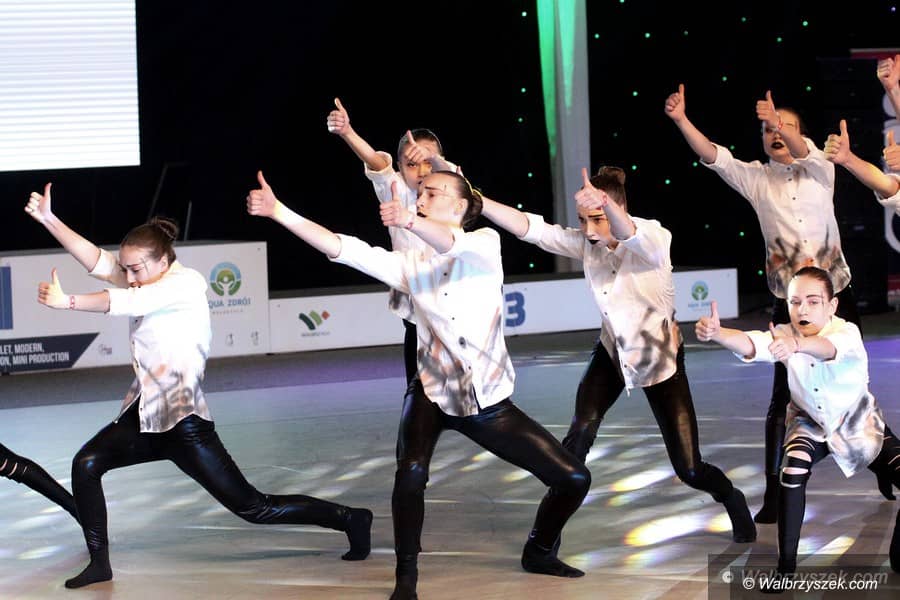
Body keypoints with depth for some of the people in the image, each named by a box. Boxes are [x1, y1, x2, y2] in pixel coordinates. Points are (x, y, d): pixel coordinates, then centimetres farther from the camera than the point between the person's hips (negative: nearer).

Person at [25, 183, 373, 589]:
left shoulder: (186, 283, -11)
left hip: (183, 421, -8)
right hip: (145, 415, 8)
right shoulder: (146, 282, 11)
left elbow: (127, 303, -21)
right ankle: (99, 563, 1)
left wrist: (67, 302, -19)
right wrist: (49, 220, -8)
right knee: (86, 464, -8)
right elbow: (96, 261, 1)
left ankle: (350, 520, 5)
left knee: (252, 507, -7)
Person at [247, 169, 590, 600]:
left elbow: (453, 244, -29)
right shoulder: (411, 265, 1)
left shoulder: (485, 243, -5)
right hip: (433, 395, 0)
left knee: (574, 478, -3)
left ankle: (538, 552, 25)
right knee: (411, 473, -30)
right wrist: (278, 212, -19)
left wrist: (410, 222, -51)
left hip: (490, 402, 0)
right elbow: (343, 249, -9)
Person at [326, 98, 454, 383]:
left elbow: (449, 173, -25)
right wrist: (346, 132, -40)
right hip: (414, 313, 0)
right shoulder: (398, 195, -3)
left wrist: (431, 158, -50)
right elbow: (375, 162, -21)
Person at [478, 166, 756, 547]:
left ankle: (734, 503, 30)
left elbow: (630, 237, -51)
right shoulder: (584, 243, -13)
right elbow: (530, 227, -22)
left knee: (689, 469, -2)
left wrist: (605, 203, -74)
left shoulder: (654, 238, -27)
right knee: (580, 431, -21)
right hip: (613, 350, 4)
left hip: (660, 355, -4)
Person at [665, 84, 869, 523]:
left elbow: (804, 153, -19)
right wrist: (681, 121, -25)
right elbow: (714, 158, -9)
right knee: (782, 400, -7)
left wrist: (779, 122, -39)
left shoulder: (819, 170, 3)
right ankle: (775, 497, -4)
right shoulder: (757, 179, 4)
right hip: (789, 306, 0)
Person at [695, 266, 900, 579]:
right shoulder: (784, 335, -21)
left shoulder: (846, 332, -30)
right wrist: (715, 333, -66)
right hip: (810, 424, 1)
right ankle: (786, 564, -16)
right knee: (793, 471, -28)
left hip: (860, 424, -1)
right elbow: (750, 344, -42)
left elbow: (828, 347, -55)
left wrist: (796, 345, -78)